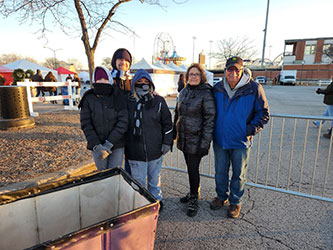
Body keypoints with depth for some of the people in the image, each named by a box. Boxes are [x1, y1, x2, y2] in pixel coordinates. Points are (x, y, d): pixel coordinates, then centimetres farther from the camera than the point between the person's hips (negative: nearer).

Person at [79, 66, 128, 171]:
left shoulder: (118, 98, -3)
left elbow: (123, 122, -9)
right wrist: (96, 146, -16)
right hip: (97, 145, 1)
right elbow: (86, 124, -5)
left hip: (117, 145, 0)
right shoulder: (88, 99, -1)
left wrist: (109, 143, -16)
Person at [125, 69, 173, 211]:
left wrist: (167, 142, -2)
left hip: (155, 150, 0)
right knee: (138, 181, 11)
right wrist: (124, 145, 8)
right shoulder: (128, 102, 2)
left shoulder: (159, 101, 1)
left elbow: (167, 123, 4)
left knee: (155, 178, 17)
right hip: (135, 151, 0)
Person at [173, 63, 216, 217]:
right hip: (184, 138, 6)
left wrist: (205, 142, -17)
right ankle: (194, 193, 37)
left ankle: (193, 200, 21)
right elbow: (177, 113, 17)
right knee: (190, 168, 17)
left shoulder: (206, 93, -11)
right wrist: (174, 133, 16)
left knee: (193, 169, 1)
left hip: (196, 139, -6)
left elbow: (210, 119, -14)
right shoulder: (184, 92, 10)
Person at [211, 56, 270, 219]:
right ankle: (222, 196, 40)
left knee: (238, 174, 12)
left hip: (241, 142, -3)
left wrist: (251, 130, -12)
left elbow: (263, 113, -2)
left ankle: (235, 202, 33)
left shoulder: (253, 89, -9)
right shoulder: (217, 89, 1)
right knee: (220, 172, 17)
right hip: (220, 140, 3)